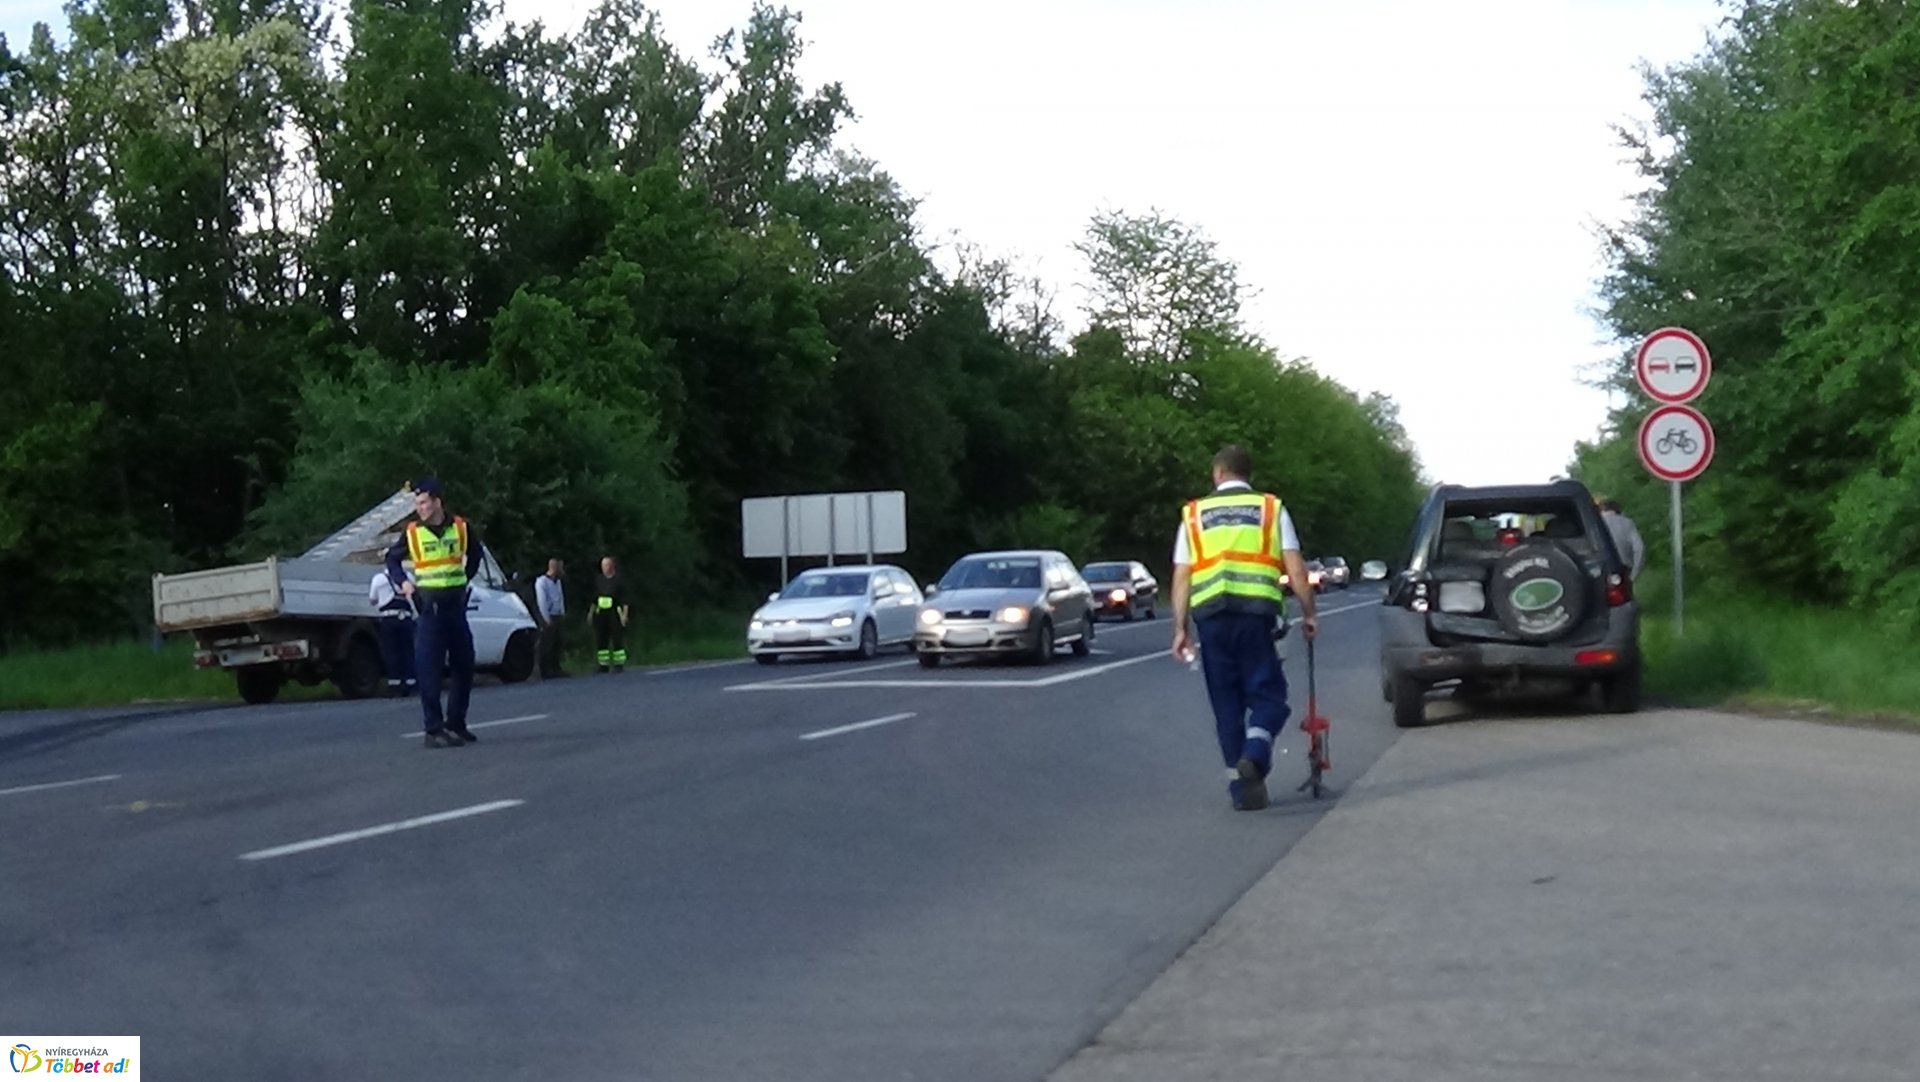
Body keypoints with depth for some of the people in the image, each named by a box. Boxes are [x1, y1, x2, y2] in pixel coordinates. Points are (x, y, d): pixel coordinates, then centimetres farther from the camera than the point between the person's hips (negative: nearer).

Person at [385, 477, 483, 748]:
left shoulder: (461, 528, 1)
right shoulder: (412, 532, -3)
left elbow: (475, 554, 19)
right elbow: (392, 559, 10)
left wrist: (465, 578, 10)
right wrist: (402, 582, -5)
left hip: (456, 604, 3)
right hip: (429, 607, -3)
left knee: (463, 666, 10)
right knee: (429, 669, -7)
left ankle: (456, 724, 23)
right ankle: (434, 730, -5)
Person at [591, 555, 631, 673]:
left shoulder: (619, 580, -3)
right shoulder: (598, 580, 11)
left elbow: (624, 599, -5)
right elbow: (594, 598, 18)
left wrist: (624, 614, -12)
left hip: (615, 613, -5)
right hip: (601, 613, 5)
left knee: (617, 640, -4)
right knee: (600, 640, 4)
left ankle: (619, 665, 3)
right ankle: (603, 665, 11)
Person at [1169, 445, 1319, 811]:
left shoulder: (1194, 514, 14)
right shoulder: (1271, 508, 11)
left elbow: (1181, 576, 7)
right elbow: (1294, 567, 2)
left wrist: (1180, 628, 8)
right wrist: (1309, 613, 10)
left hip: (1211, 613, 2)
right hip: (1256, 610, -2)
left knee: (1226, 701, 11)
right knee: (1266, 692, 7)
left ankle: (1241, 784, 10)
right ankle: (1254, 755, -20)